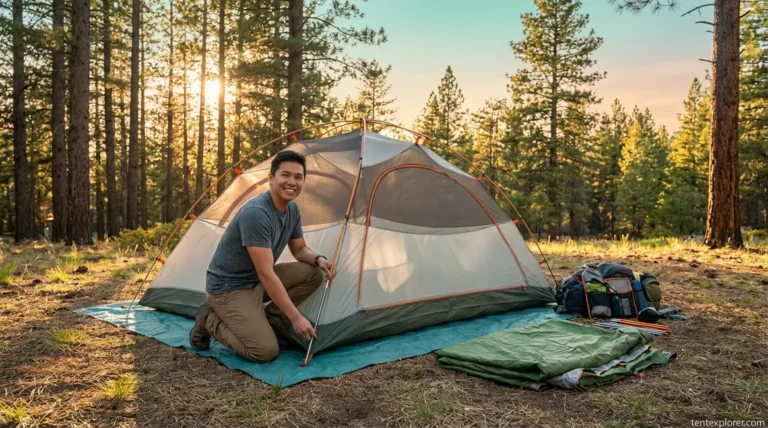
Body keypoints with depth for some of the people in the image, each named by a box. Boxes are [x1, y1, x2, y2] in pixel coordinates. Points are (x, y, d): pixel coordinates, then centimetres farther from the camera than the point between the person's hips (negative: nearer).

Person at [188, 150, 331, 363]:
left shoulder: (292, 210, -2)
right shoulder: (255, 213, -29)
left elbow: (299, 250, 11)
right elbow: (266, 274, -29)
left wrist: (318, 259, -13)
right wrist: (295, 317, -26)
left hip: (257, 281, 9)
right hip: (229, 287, -9)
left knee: (314, 273, -6)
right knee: (265, 351, -19)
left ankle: (262, 320, 4)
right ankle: (209, 321, 3)